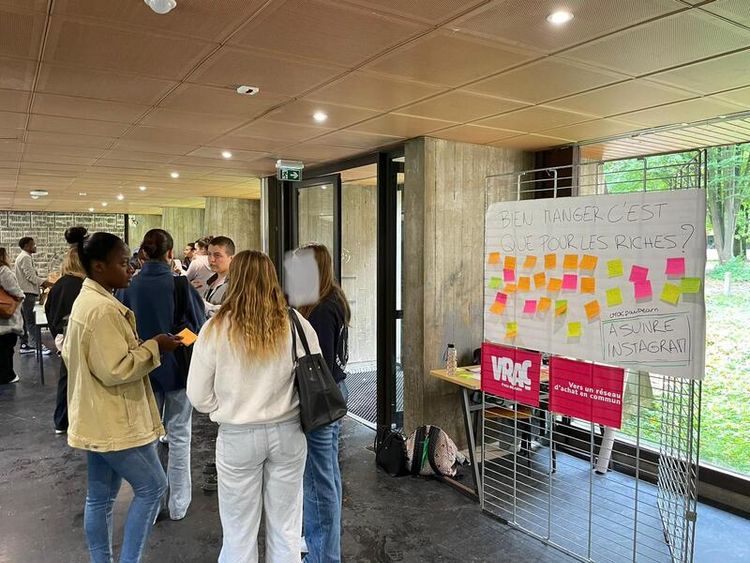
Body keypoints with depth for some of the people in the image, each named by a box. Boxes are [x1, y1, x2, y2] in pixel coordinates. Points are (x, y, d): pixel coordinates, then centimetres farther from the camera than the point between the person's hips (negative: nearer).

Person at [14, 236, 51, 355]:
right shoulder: (25, 257, -13)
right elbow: (31, 276, -19)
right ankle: (36, 345, -7)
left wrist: (41, 280, 11)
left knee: (25, 320, 13)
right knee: (31, 321, -8)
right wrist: (45, 282, -11)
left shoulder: (22, 257, 20)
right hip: (28, 293, -10)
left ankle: (24, 345, 18)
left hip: (25, 293, 10)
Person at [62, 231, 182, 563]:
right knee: (152, 486, 2)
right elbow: (115, 370, -26)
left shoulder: (85, 301, 11)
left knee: (100, 497, 16)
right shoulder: (103, 309, -23)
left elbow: (69, 352, 20)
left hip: (98, 420, 10)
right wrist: (154, 347, -16)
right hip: (114, 423, -10)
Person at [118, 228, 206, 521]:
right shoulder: (181, 286, -15)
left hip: (143, 372, 2)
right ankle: (178, 504, 22)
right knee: (179, 436, 12)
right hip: (179, 370, -2)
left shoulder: (128, 288, -8)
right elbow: (200, 327, -10)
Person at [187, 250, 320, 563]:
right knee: (286, 531, 17)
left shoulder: (216, 329, -11)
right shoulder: (295, 323, -9)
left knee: (240, 535, 16)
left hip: (238, 437, -1)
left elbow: (199, 397, -4)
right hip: (288, 432, 2)